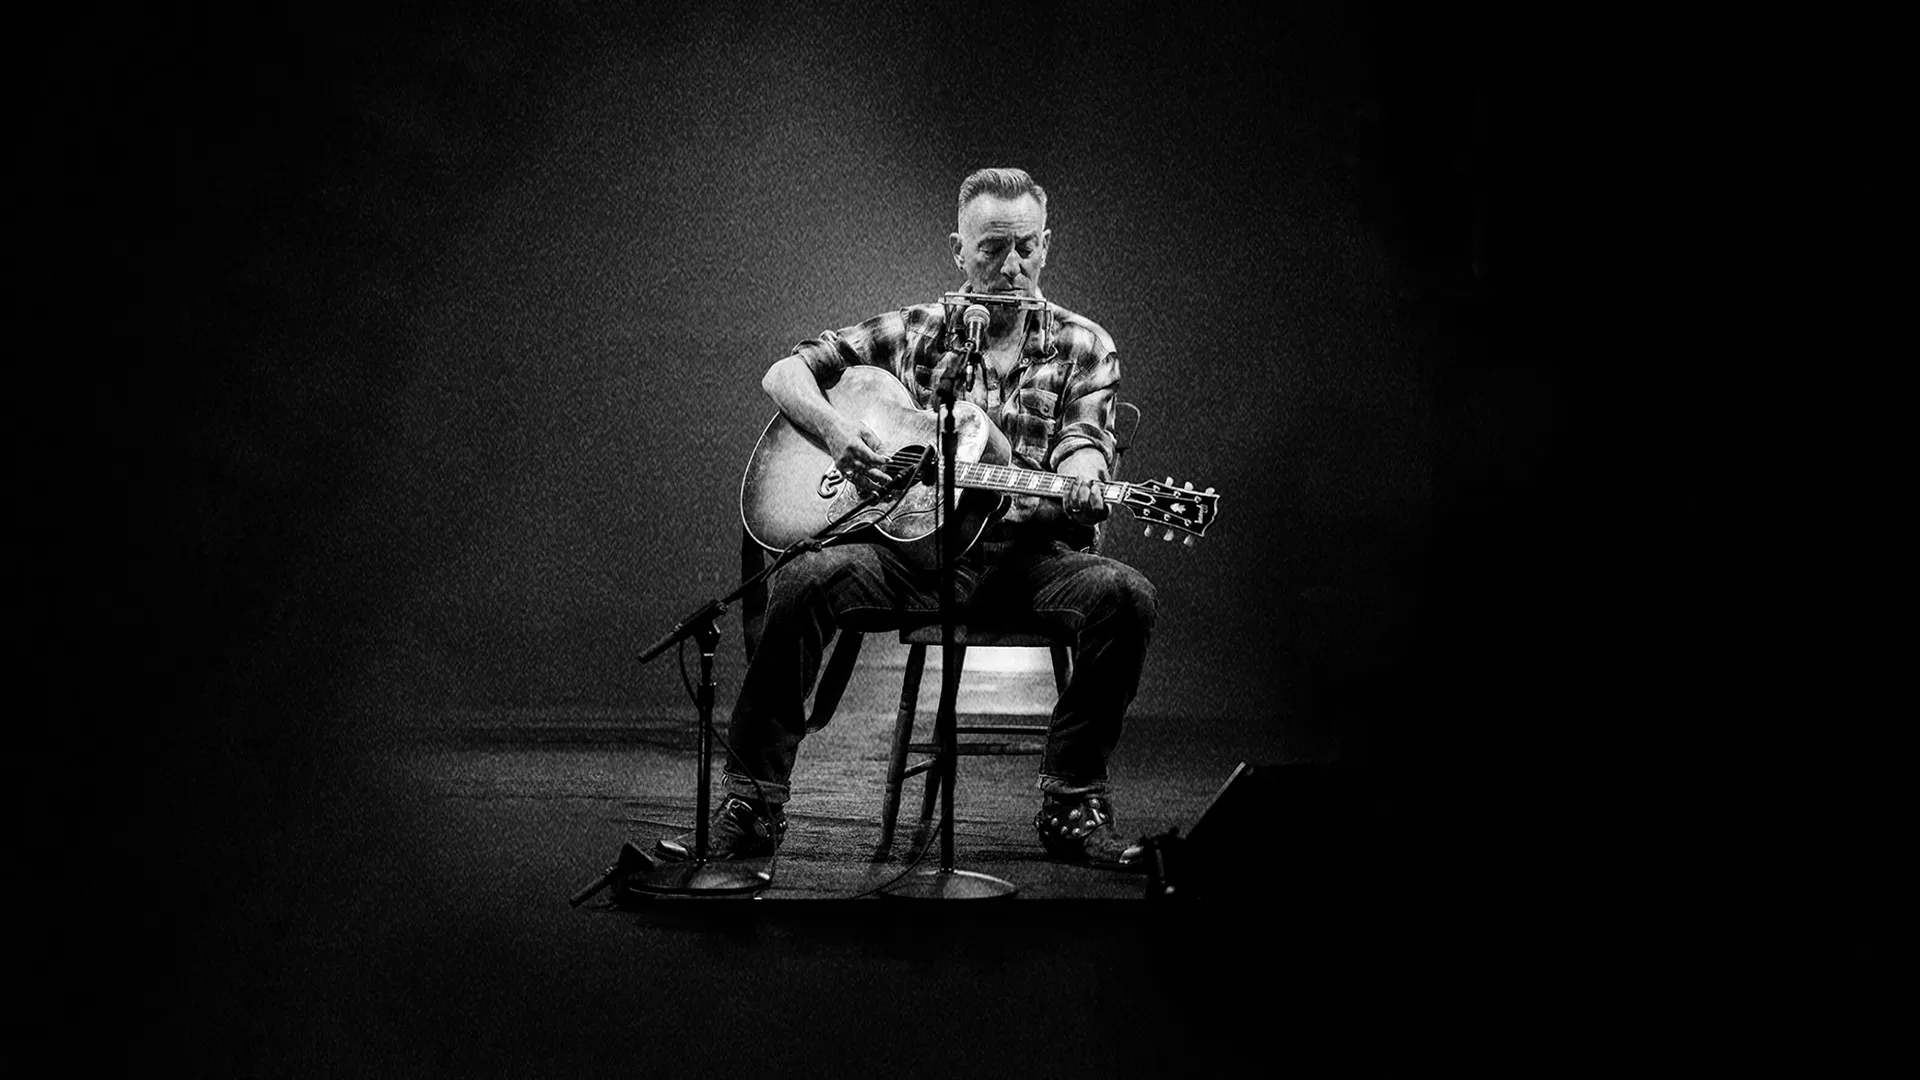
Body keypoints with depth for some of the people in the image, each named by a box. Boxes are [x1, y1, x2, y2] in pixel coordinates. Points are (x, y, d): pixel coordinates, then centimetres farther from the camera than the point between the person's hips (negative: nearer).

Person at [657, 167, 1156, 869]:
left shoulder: (1082, 348, 11)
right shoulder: (913, 333, 13)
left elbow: (1084, 445, -4)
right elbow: (784, 374, 13)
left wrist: (1081, 486, -29)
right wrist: (835, 433, -9)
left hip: (1028, 552, 0)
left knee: (1123, 594, -31)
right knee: (801, 582, -28)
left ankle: (1071, 805, -18)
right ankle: (750, 810, -20)